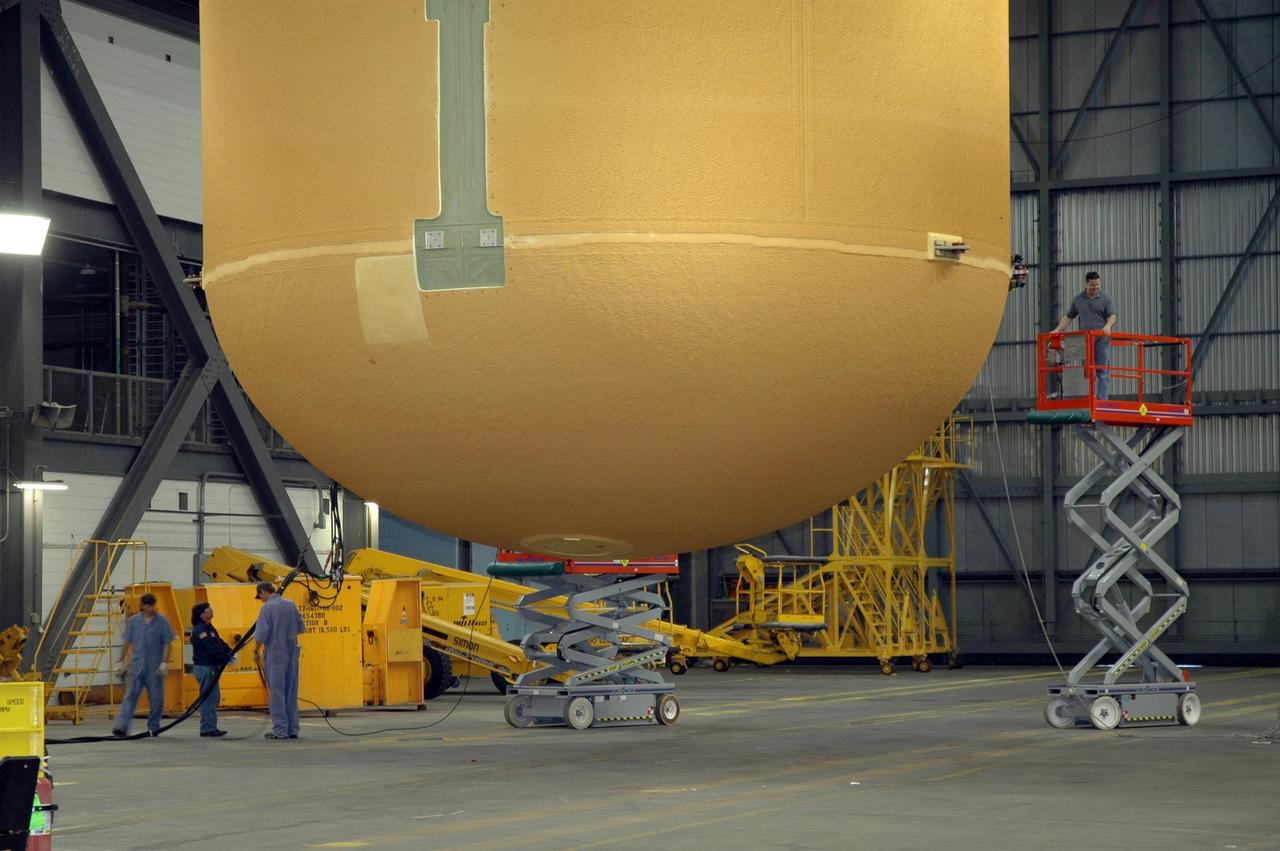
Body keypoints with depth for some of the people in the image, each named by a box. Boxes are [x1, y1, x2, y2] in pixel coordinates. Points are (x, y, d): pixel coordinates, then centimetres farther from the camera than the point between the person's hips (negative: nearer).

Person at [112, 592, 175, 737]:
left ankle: (153, 727, 17)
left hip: (155, 667, -1)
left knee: (156, 698, 4)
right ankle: (122, 727, -14)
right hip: (137, 664, 1)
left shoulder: (162, 621, 0)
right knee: (130, 696, -7)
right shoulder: (133, 621, 7)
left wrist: (165, 663, -10)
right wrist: (121, 662, 9)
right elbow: (126, 643, 11)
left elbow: (167, 644, -1)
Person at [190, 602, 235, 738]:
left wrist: (231, 653, 1)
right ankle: (207, 728, -7)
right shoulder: (199, 630, -16)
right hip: (204, 667, -11)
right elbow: (212, 649, -23)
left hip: (212, 667, 11)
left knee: (214, 697, 14)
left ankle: (211, 727, 20)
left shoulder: (209, 628, 17)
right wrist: (227, 658, -18)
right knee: (208, 698, -9)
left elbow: (220, 643, 17)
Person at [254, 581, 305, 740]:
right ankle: (292, 729, 12)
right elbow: (300, 628, 14)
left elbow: (261, 635, -14)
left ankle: (280, 730, -1)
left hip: (275, 654, -5)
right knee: (291, 692, 10)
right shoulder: (291, 605, 6)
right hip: (292, 653, 5)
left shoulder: (268, 607, -11)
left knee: (277, 692, 0)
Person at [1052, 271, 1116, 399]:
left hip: (1102, 340, -3)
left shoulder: (1105, 298, 4)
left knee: (1102, 373, -5)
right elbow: (1068, 317, 17)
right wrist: (1058, 329, 5)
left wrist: (1108, 326, -26)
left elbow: (1112, 316, -5)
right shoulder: (1078, 299, 12)